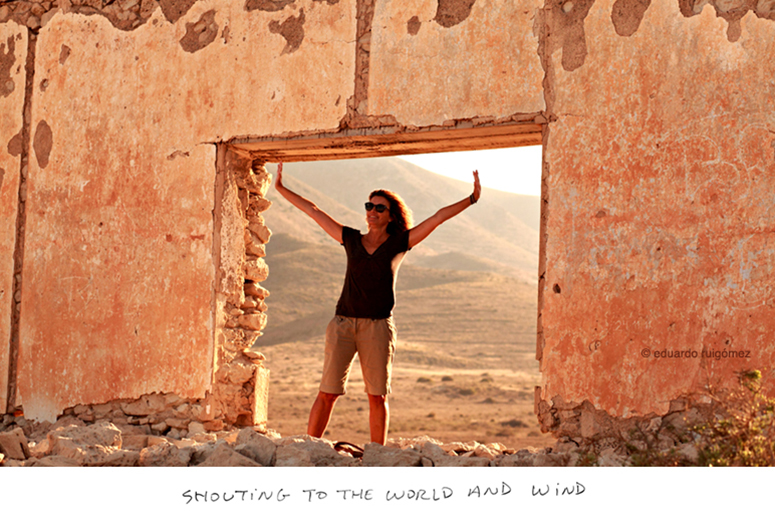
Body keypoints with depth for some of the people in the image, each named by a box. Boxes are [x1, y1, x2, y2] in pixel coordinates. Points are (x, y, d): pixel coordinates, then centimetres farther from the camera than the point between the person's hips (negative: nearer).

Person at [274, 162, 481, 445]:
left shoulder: (400, 243, 6)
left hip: (378, 327, -1)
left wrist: (472, 199, -4)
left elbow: (438, 217, 1)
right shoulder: (351, 239, 11)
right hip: (343, 324, 1)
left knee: (377, 396, 2)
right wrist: (281, 188, 19)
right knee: (327, 394, -2)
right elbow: (313, 211, 16)